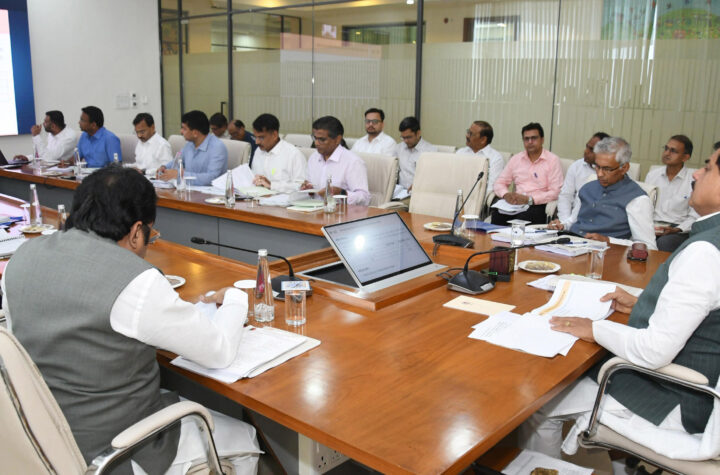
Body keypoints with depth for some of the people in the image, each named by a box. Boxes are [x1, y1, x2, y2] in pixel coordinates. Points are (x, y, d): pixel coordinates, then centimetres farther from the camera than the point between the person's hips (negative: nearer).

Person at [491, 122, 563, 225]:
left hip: (538, 204, -3)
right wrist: (506, 194, -6)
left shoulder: (552, 160, 4)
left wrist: (529, 199, -17)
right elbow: (499, 183, 17)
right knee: (498, 213, -29)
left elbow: (556, 192, -6)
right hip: (516, 202, 3)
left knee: (524, 217, -36)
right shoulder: (516, 159, 17)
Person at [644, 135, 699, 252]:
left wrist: (677, 229, -16)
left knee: (664, 243, -37)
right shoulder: (652, 175, 13)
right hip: (651, 227, 3)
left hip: (678, 231, -3)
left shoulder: (694, 180, 0)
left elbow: (694, 217, 0)